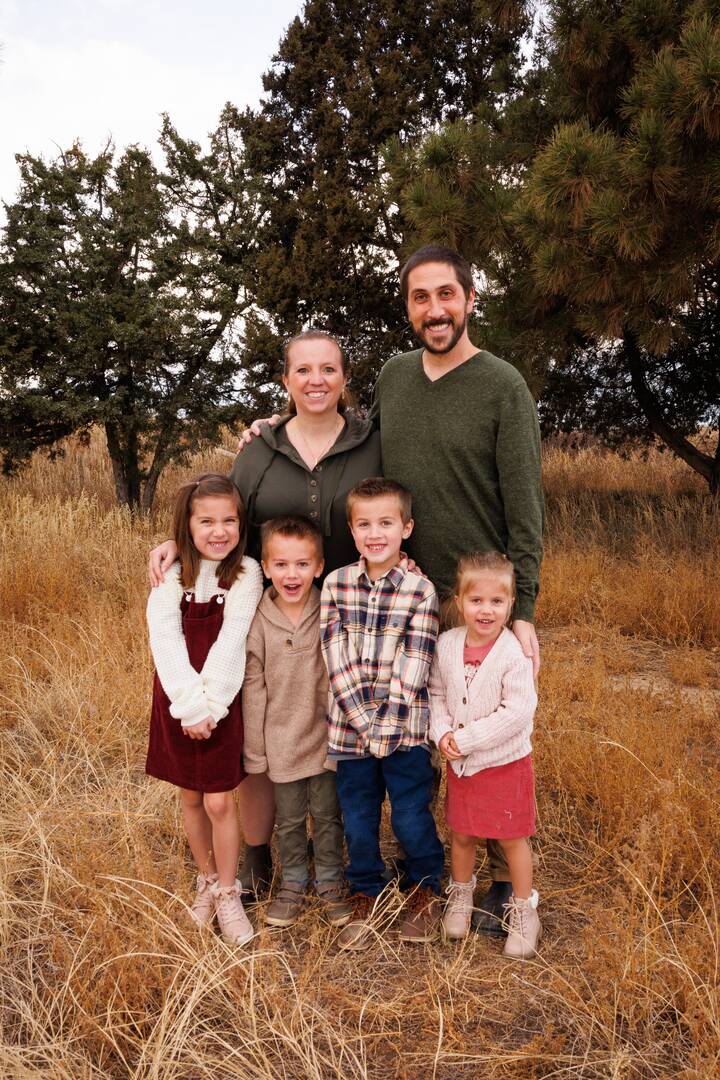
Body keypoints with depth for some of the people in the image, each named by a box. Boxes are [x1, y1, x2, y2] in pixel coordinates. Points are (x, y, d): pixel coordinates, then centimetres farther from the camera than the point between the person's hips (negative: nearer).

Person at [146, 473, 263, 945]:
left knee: (220, 802, 0)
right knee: (190, 798, 15)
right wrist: (189, 706, -18)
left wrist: (210, 706, -17)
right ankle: (207, 880, 36)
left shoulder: (246, 574, -8)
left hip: (221, 703, -2)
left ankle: (228, 894, 21)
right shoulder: (172, 576, -3)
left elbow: (231, 644, -13)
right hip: (177, 702, 2)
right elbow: (165, 642, -11)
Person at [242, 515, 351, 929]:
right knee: (289, 820, 17)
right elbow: (253, 690, -6)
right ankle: (293, 883, 38)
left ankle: (331, 881, 37)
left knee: (327, 815, 17)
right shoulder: (259, 622, -11)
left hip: (326, 737, 0)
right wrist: (255, 751, -3)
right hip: (282, 741, 0)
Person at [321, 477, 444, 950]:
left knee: (411, 817, 8)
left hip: (404, 729, -2)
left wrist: (386, 726, -16)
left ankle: (425, 890, 35)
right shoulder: (335, 584, -1)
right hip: (349, 727, 3)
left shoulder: (421, 590, -8)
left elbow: (413, 665, -12)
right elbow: (336, 658, -6)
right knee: (358, 819, 15)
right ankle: (366, 898, 36)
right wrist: (363, 720, -12)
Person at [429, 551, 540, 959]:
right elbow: (437, 693, 5)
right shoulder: (447, 644, -5)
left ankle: (524, 909, 33)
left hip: (506, 762, -4)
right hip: (460, 763, 4)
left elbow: (518, 712, -24)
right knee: (462, 834, 20)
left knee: (513, 837, 12)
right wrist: (442, 733, -12)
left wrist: (466, 738, -22)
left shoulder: (515, 652, -21)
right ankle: (462, 893, 45)